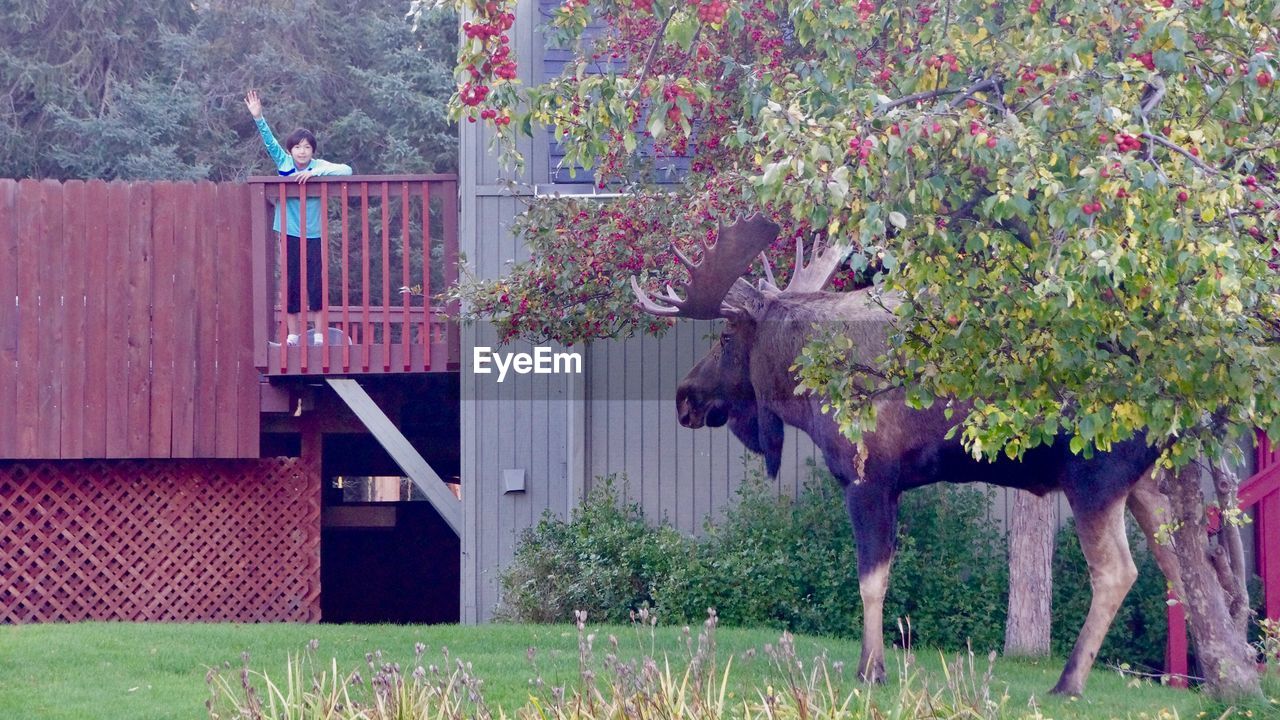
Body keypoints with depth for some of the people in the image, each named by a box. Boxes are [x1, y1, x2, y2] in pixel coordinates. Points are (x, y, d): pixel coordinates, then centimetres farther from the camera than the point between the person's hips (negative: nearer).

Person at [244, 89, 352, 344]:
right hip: (290, 234, 1)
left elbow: (346, 170, -16)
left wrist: (315, 172, -24)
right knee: (290, 284, 5)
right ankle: (293, 334, 10)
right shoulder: (284, 164, 0)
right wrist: (258, 117, -18)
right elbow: (269, 141, -6)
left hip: (314, 235, -1)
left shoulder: (319, 166, -5)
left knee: (316, 283, -1)